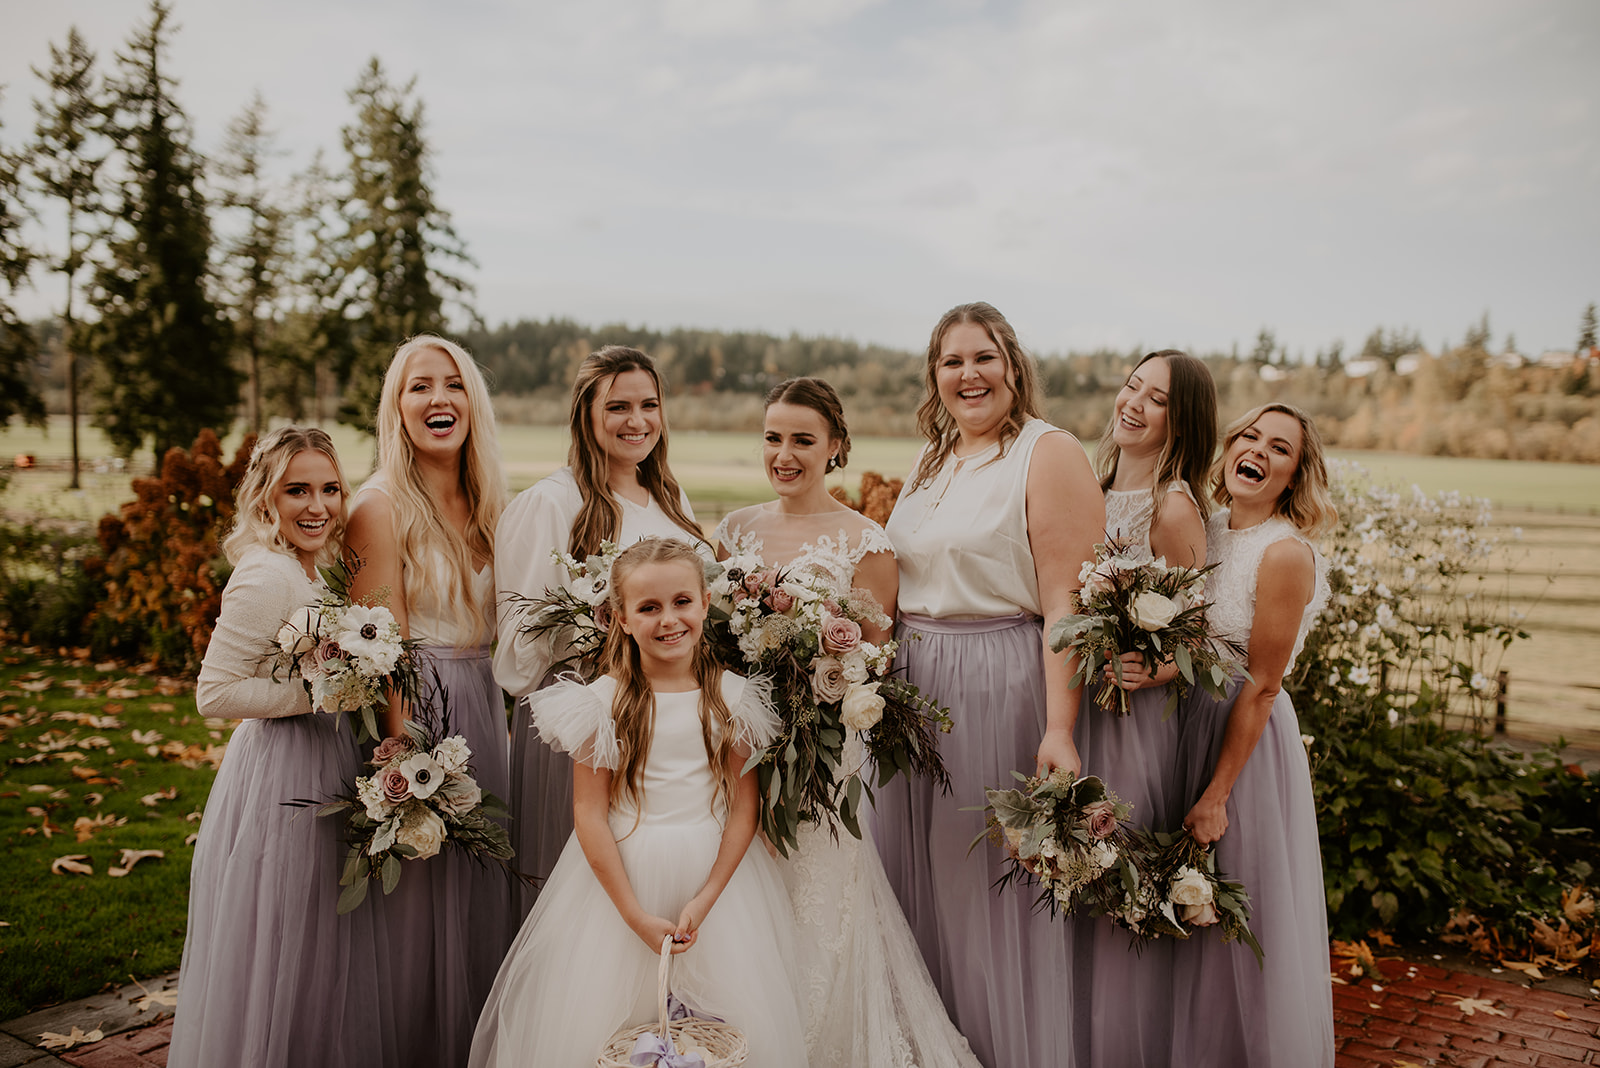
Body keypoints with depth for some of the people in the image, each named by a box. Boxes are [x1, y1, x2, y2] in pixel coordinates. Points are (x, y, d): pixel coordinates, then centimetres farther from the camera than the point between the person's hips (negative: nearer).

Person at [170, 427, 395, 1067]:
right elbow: (214, 694, -22)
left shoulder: (310, 570, 8)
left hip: (324, 763, 9)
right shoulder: (266, 575, -20)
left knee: (318, 949, 20)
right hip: (279, 776, -9)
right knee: (278, 949, 6)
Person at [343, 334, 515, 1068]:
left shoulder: (485, 504, 10)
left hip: (481, 711, 7)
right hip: (414, 713, -7)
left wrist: (499, 723, 10)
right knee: (420, 900, 4)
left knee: (481, 890, 16)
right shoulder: (380, 506, -11)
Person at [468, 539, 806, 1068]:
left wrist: (703, 901, -12)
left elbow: (744, 807, -3)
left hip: (715, 878, 1)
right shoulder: (602, 701, -9)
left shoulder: (733, 696, -4)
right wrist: (637, 916, -11)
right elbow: (589, 815, -8)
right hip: (620, 876, -1)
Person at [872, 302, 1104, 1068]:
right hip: (912, 689, 7)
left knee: (986, 886, 2)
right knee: (917, 882, 14)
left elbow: (1067, 601, -16)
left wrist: (1059, 728, -23)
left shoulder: (1049, 453, -7)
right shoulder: (932, 461, 15)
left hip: (999, 689, -7)